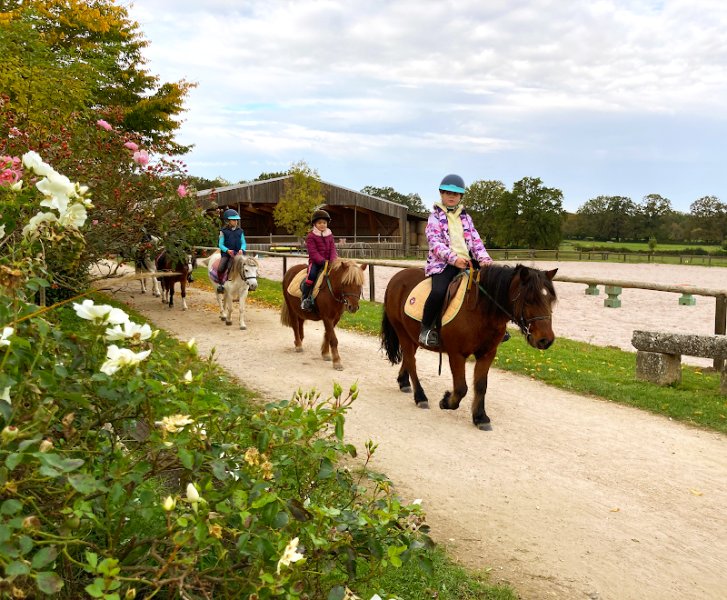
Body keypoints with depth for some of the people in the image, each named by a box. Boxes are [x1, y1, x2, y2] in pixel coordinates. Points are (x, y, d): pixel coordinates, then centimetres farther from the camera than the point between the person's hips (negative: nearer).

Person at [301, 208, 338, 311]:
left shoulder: (330, 235, 12)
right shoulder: (311, 236, -3)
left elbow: (333, 249, 5)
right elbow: (313, 252, -12)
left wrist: (332, 261, -14)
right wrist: (323, 261, -23)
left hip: (328, 262, 5)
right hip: (315, 262, -5)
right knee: (312, 274, -31)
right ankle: (305, 298, -23)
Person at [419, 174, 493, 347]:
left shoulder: (465, 217, 19)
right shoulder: (436, 216, 5)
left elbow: (475, 239, 11)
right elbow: (435, 242, -8)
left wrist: (483, 258, -10)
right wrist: (453, 258, -24)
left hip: (467, 261, 5)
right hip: (443, 262, -5)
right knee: (439, 291, -33)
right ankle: (426, 328, -12)